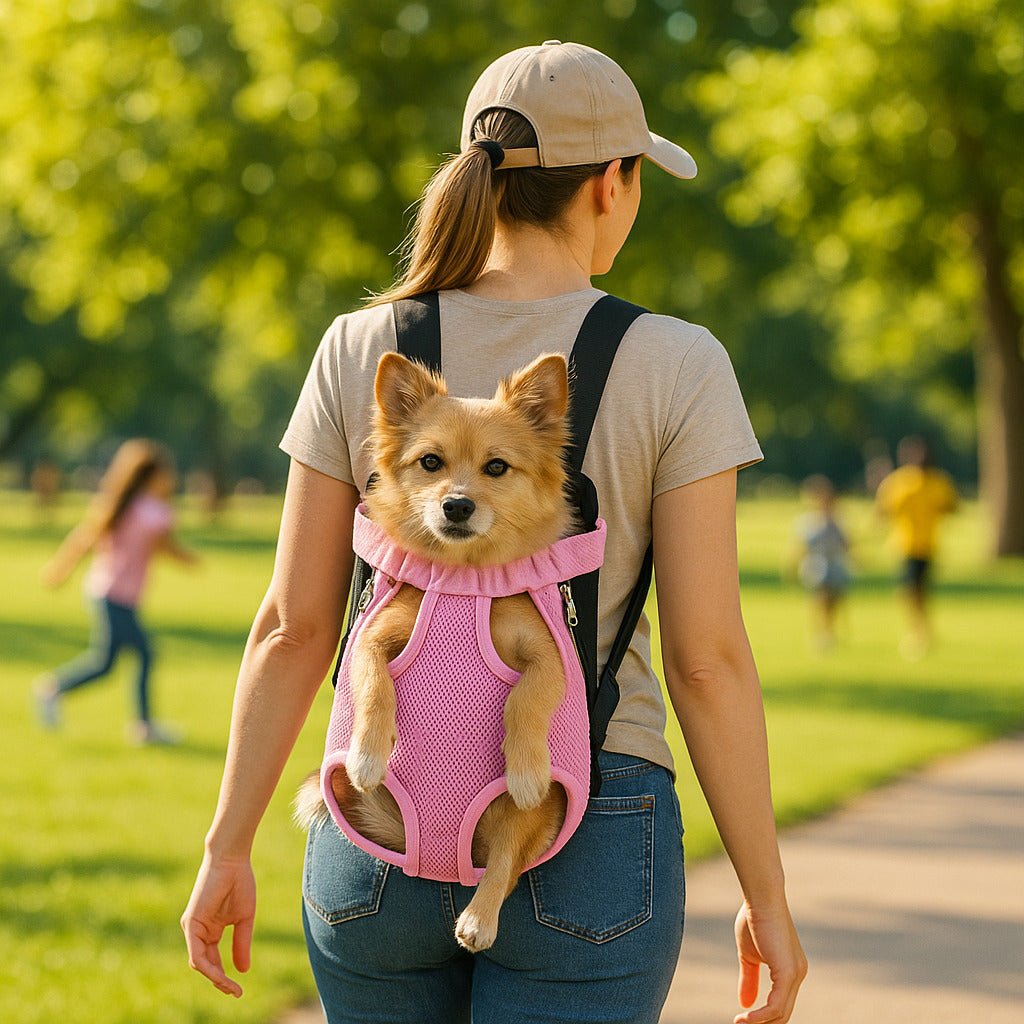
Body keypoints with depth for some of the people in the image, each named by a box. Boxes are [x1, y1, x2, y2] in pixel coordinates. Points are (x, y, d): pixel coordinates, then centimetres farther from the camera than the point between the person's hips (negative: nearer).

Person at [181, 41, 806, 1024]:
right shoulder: (674, 368, -9)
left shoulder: (361, 353, -2)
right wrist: (767, 896, -2)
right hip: (584, 856, -3)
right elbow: (709, 655, -10)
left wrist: (228, 851, 6)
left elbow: (293, 626, -1)